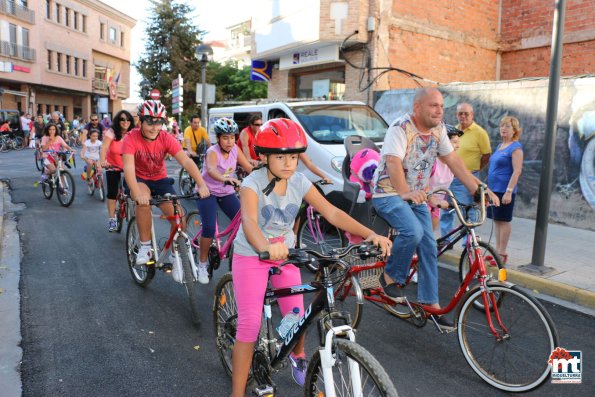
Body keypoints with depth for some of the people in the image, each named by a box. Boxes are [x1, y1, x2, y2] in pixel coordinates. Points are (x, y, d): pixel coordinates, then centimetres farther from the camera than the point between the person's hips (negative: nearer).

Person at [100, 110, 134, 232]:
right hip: (112, 167, -1)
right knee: (112, 193, -4)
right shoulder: (111, 132, -13)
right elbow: (104, 147, -25)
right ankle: (111, 219, 6)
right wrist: (102, 161, -42)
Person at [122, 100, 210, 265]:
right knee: (143, 200, -37)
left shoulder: (166, 139, -17)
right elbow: (128, 167, -34)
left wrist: (201, 185, -44)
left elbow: (186, 161, -28)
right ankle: (145, 246, -19)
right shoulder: (131, 138, -22)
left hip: (160, 180, 2)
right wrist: (137, 194, -52)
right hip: (139, 180, -2)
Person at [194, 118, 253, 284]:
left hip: (227, 192, 5)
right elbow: (211, 170, -44)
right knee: (209, 228, -20)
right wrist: (225, 178, -64)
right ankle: (202, 264, 1)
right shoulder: (213, 152, -22)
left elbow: (249, 167, -11)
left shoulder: (235, 149, -6)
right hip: (208, 191, -5)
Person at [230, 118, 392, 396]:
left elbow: (331, 212, -18)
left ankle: (298, 356, 42)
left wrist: (370, 234, -31)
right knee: (249, 324, -10)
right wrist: (266, 247, -63)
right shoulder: (253, 183, -23)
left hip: (284, 253, 4)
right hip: (252, 255, -4)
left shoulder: (299, 182, -10)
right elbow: (249, 221, -41)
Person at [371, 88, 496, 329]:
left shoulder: (438, 129, 2)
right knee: (413, 232, -30)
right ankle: (390, 277, -5)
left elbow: (453, 161, 2)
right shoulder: (401, 128, -20)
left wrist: (477, 189, -8)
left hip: (417, 196, 7)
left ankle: (430, 303, 12)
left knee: (429, 248, 1)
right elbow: (394, 164, -33)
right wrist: (405, 193, -49)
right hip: (389, 193, -7)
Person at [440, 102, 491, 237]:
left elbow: (486, 156, -4)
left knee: (468, 213, 2)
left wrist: (473, 171, -1)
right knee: (446, 211, 12)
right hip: (449, 177, 6)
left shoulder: (480, 132, -9)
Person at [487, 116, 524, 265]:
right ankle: (497, 250, 20)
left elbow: (517, 171, -15)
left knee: (504, 220, -2)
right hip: (494, 189, 8)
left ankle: (502, 253, 5)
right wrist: (489, 187, 19)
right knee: (497, 220, 12)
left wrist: (509, 191, -21)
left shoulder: (516, 147, -9)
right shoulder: (499, 146, 16)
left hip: (504, 190, -8)